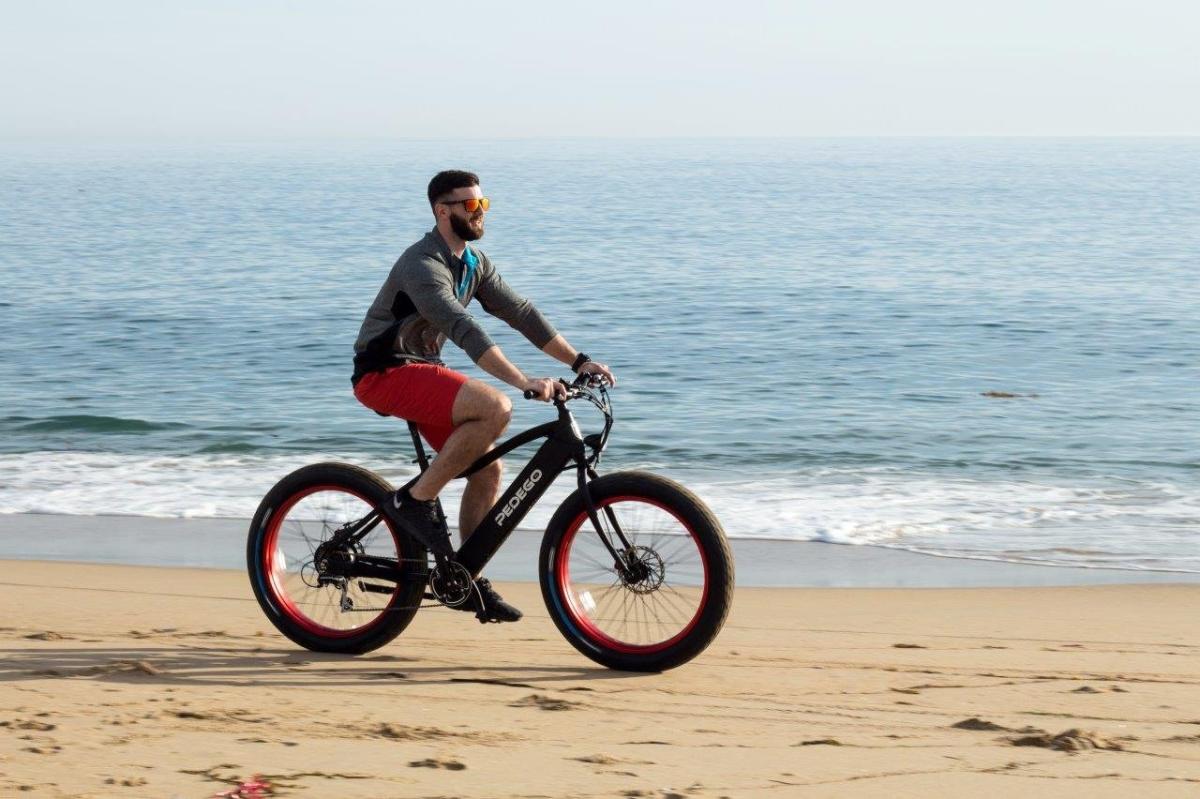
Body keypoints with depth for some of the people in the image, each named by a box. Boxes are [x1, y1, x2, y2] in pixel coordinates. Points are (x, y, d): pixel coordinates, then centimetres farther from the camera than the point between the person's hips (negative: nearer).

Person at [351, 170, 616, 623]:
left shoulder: (473, 263, 9)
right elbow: (464, 330, -33)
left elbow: (521, 313, 7)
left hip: (420, 372, 9)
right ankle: (416, 500, -17)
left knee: (488, 468, 2)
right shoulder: (422, 265, -21)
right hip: (385, 374, -9)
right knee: (495, 409, -28)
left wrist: (579, 361, -3)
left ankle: (470, 582, 11)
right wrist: (524, 382, -42)